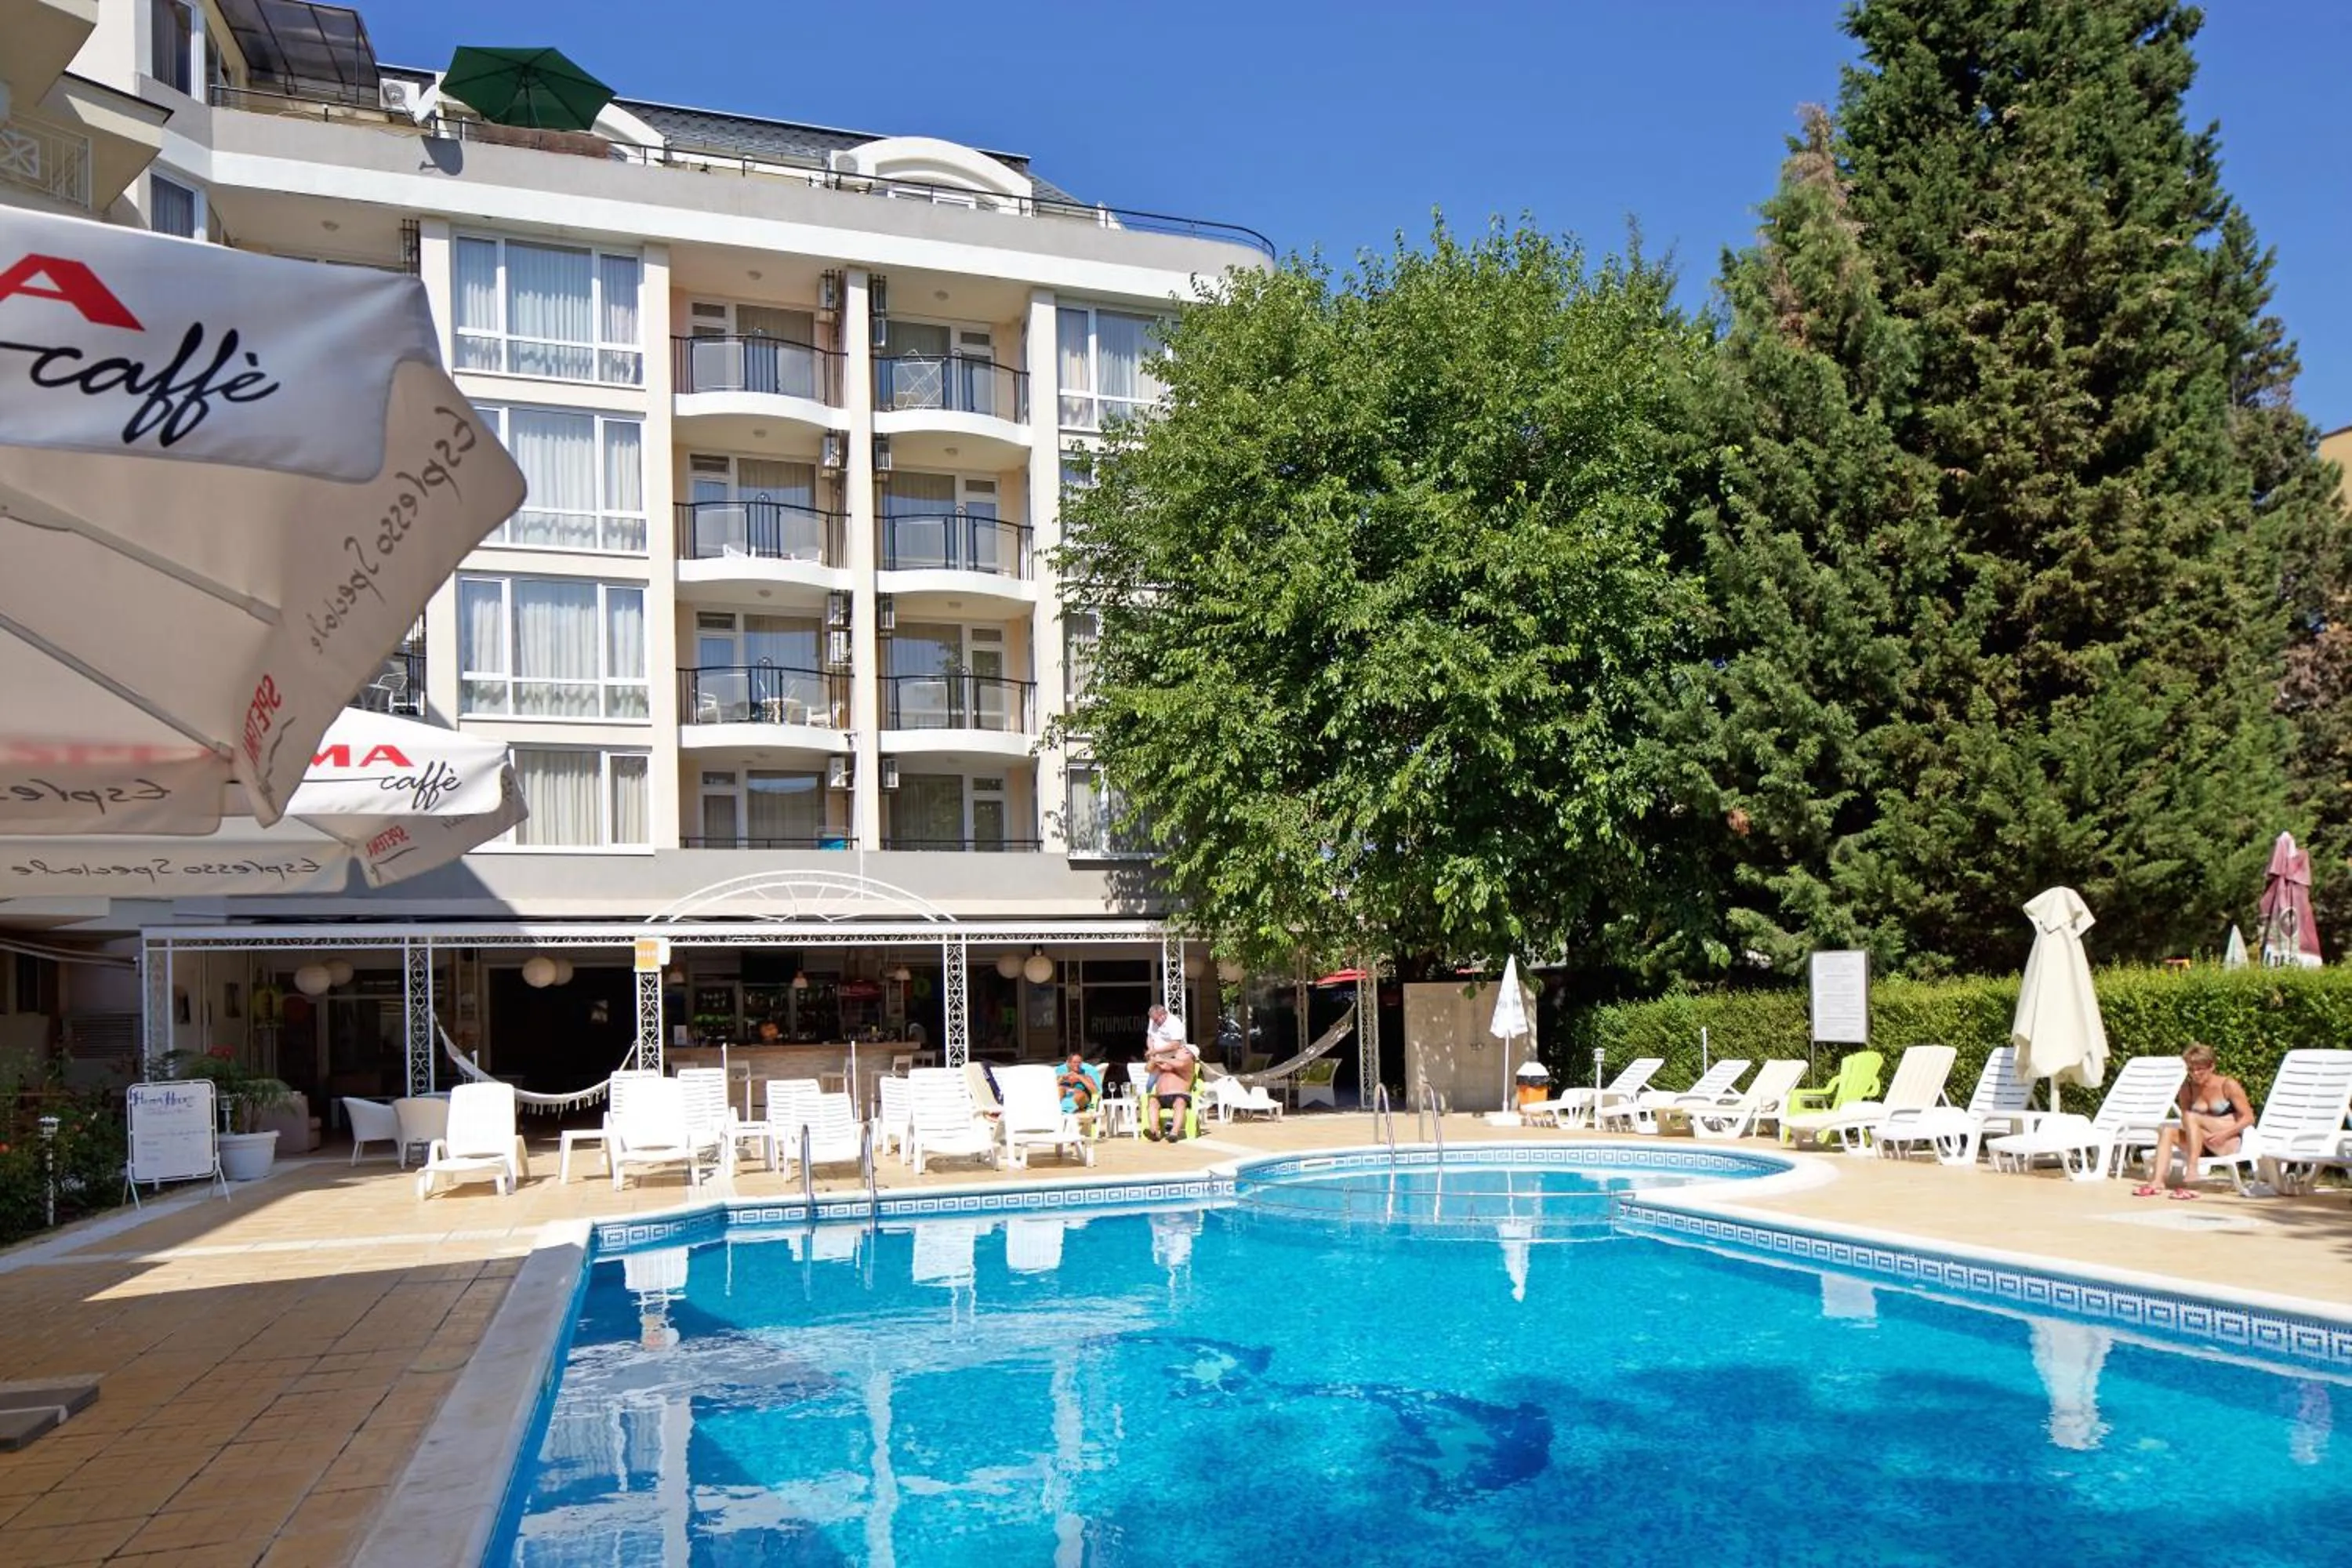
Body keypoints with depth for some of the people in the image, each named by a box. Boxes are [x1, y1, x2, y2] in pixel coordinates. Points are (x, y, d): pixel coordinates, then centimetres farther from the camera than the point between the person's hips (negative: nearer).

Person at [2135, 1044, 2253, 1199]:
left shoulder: (2228, 1086, -7)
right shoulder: (2187, 1087, 4)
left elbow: (2248, 1118, -9)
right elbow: (2185, 1121, 6)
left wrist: (2224, 1134, -22)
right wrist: (2192, 1130, -18)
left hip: (2231, 1142, -5)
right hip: (2203, 1145, 5)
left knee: (2193, 1117, -27)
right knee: (2168, 1132, -18)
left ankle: (2191, 1172, -35)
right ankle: (2158, 1181, -35)